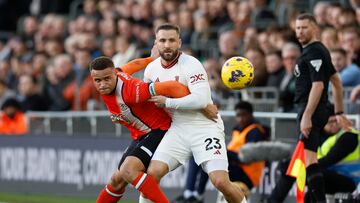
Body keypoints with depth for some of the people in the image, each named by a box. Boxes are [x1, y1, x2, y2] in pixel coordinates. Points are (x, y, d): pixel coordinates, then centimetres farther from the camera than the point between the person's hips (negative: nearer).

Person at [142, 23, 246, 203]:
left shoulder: (191, 65, -14)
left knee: (220, 181, -18)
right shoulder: (151, 69, 5)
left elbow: (201, 100, -26)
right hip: (178, 128, 5)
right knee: (152, 173, -12)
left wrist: (167, 102, -20)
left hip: (205, 126, -5)